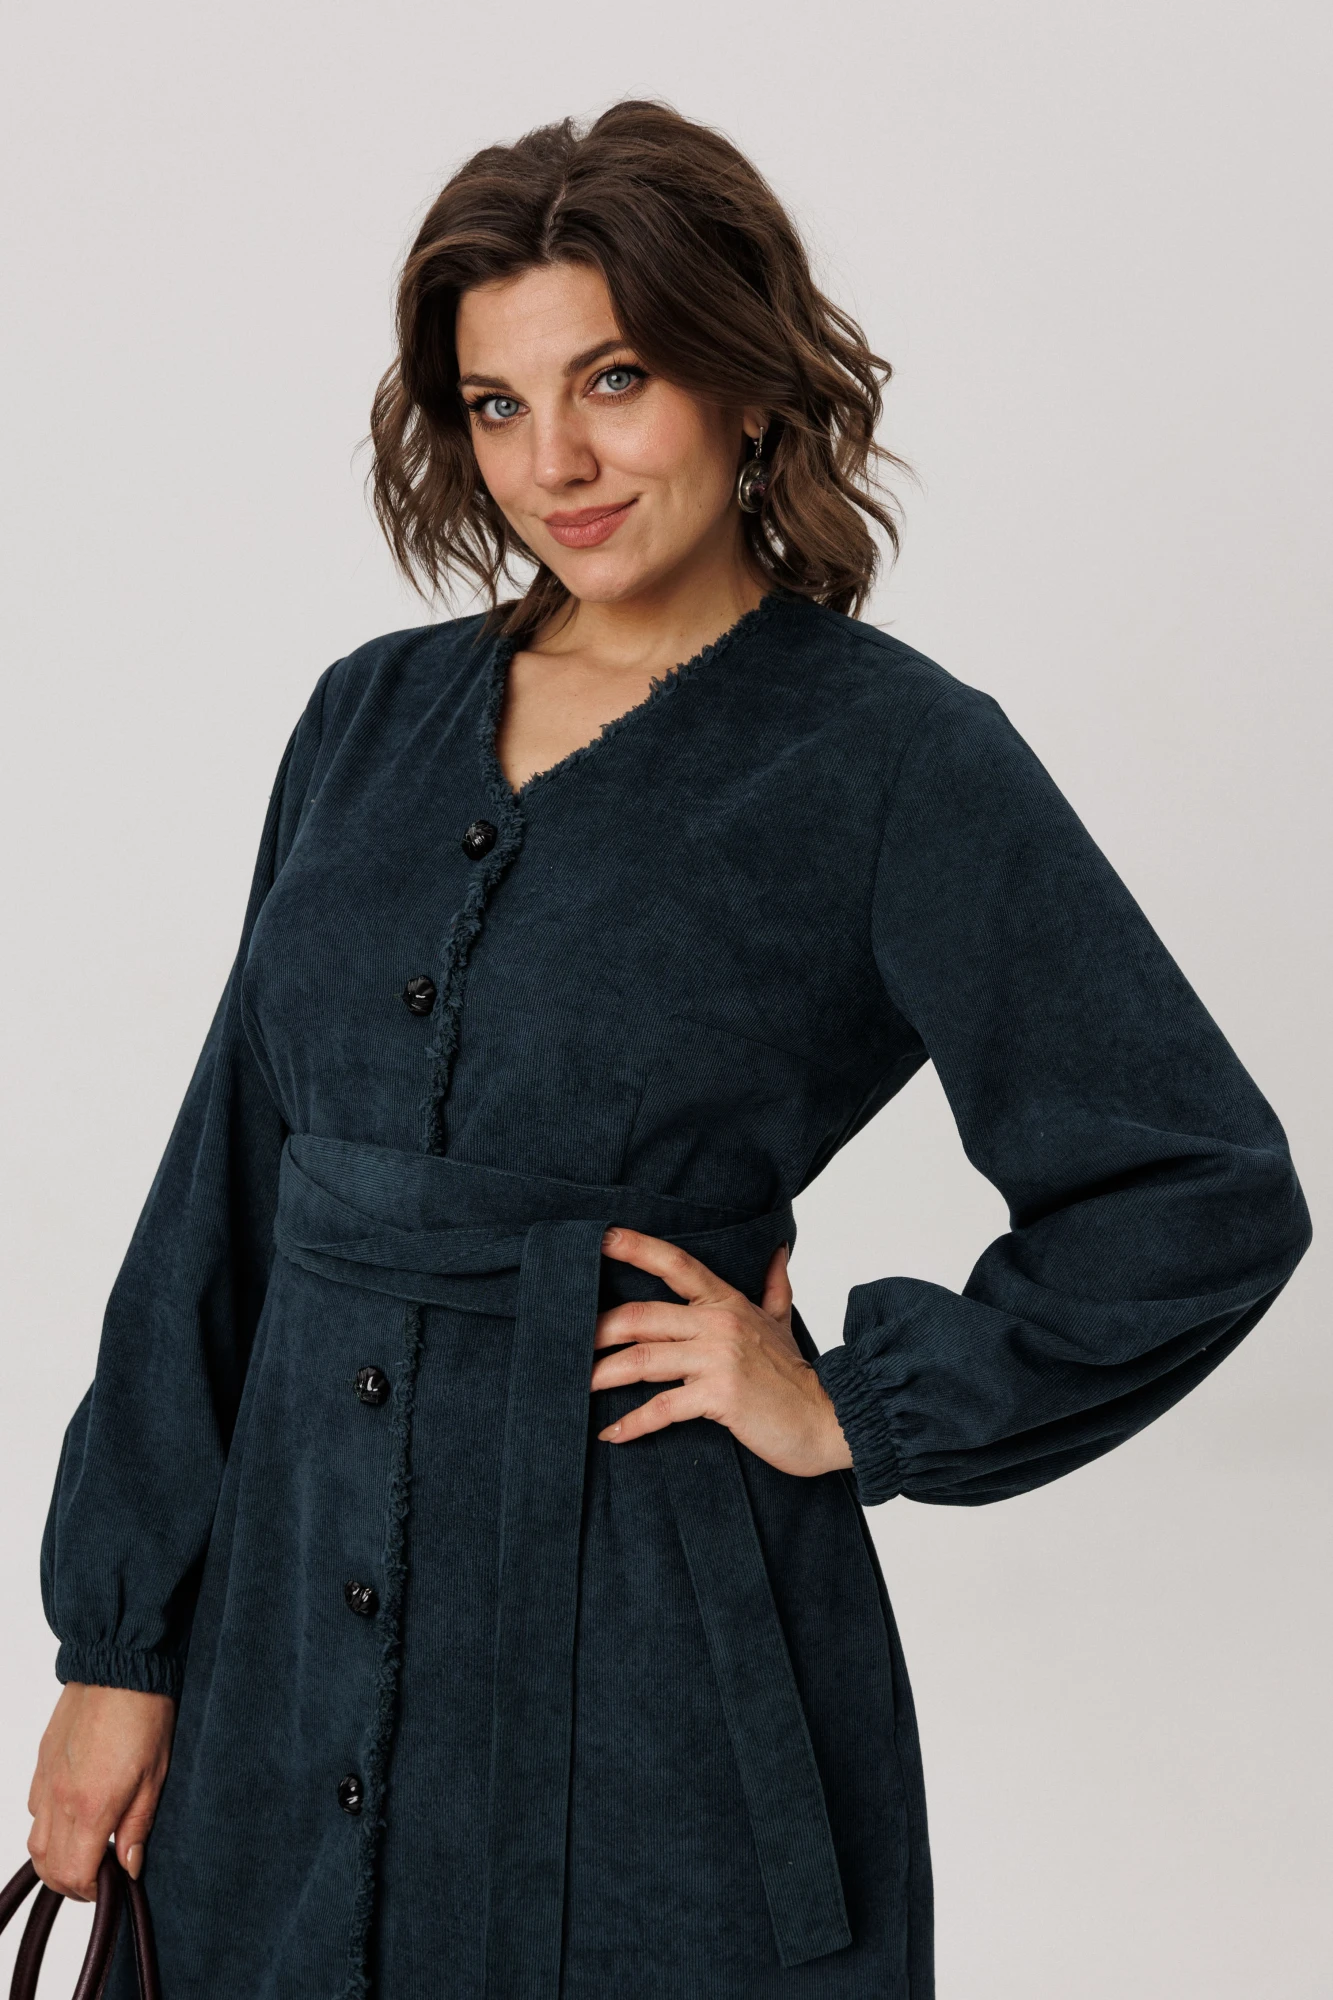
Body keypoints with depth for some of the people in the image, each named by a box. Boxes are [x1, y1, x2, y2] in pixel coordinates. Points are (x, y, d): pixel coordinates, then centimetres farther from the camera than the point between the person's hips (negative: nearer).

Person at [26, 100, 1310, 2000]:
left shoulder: (893, 756, -8)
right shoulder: (376, 717, 7)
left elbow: (1207, 1196, -11)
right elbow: (229, 1181, 8)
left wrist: (860, 1411, -8)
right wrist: (119, 1638, 5)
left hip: (650, 1647, -4)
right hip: (289, 1614, 5)